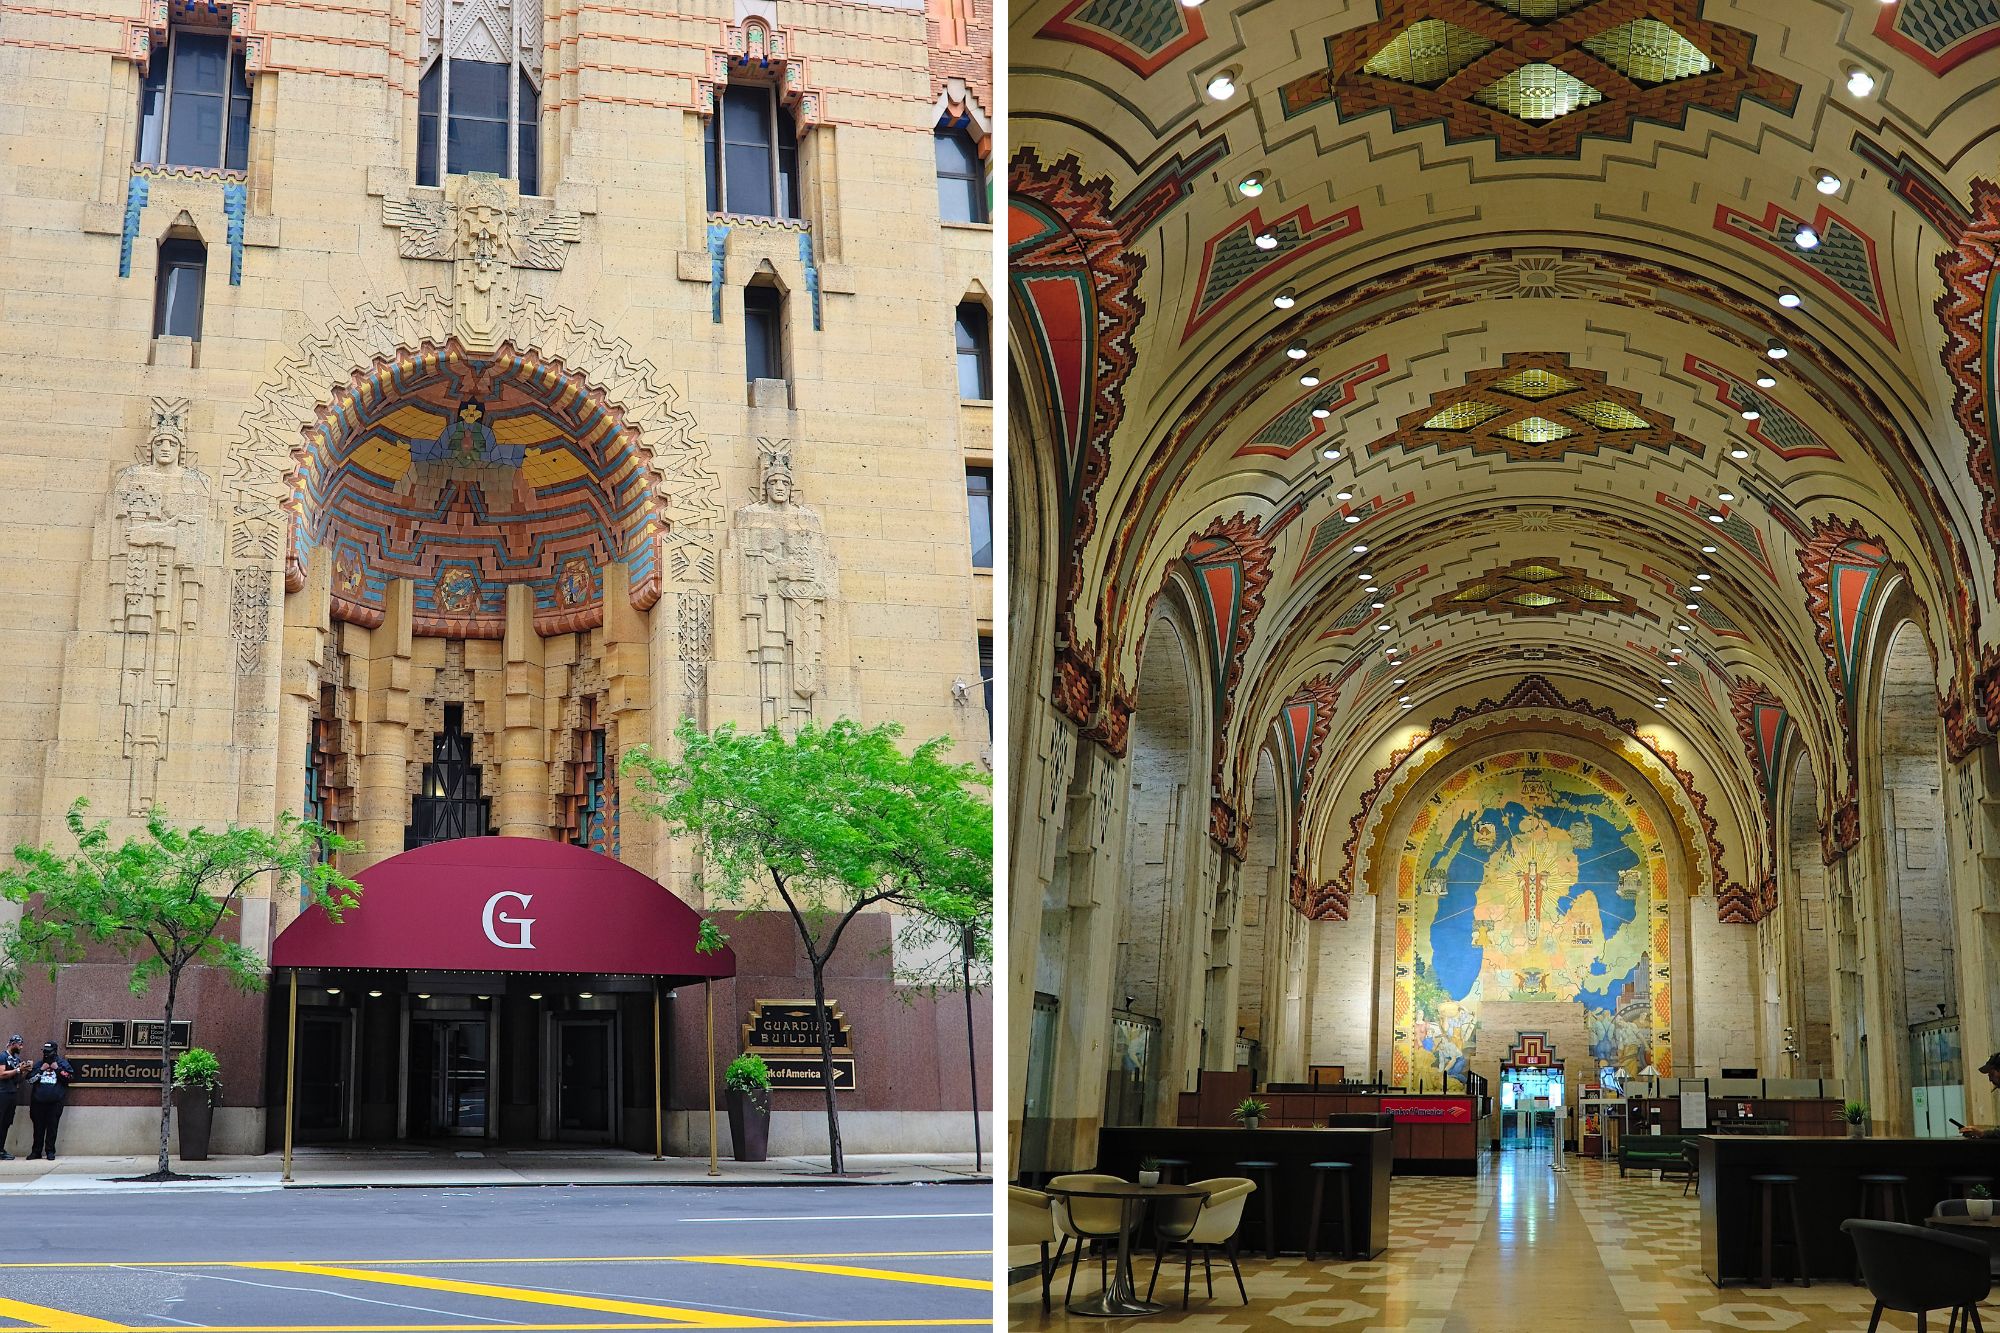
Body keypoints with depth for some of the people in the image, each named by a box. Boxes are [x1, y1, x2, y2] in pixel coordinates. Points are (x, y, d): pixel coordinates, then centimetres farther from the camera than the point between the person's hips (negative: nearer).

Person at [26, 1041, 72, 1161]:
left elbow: (70, 1077, -2)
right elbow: (30, 1079, 6)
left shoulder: (62, 1063, 9)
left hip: (55, 1101, -2)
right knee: (38, 1127, 4)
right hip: (38, 1101, 2)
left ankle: (50, 1151, 4)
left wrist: (58, 1069, -7)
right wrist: (41, 1070, -4)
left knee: (52, 1127, -1)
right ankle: (36, 1151, 10)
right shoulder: (38, 1064, 15)